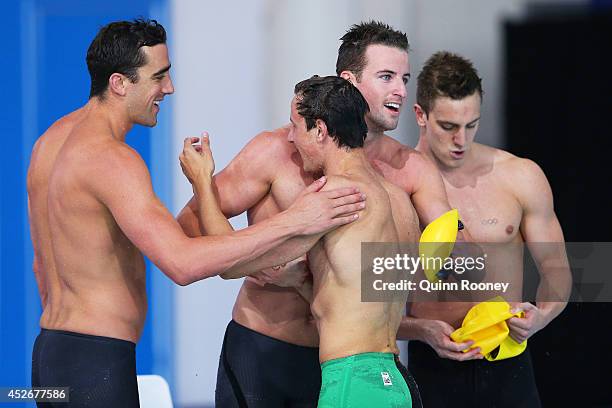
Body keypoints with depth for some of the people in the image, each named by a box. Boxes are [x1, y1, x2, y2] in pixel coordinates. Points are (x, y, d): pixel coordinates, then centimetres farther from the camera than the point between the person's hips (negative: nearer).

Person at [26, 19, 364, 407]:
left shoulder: (51, 140, 13)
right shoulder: (111, 158, -19)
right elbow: (182, 263, -29)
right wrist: (291, 222, -25)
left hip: (50, 348, 10)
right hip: (96, 362, -10)